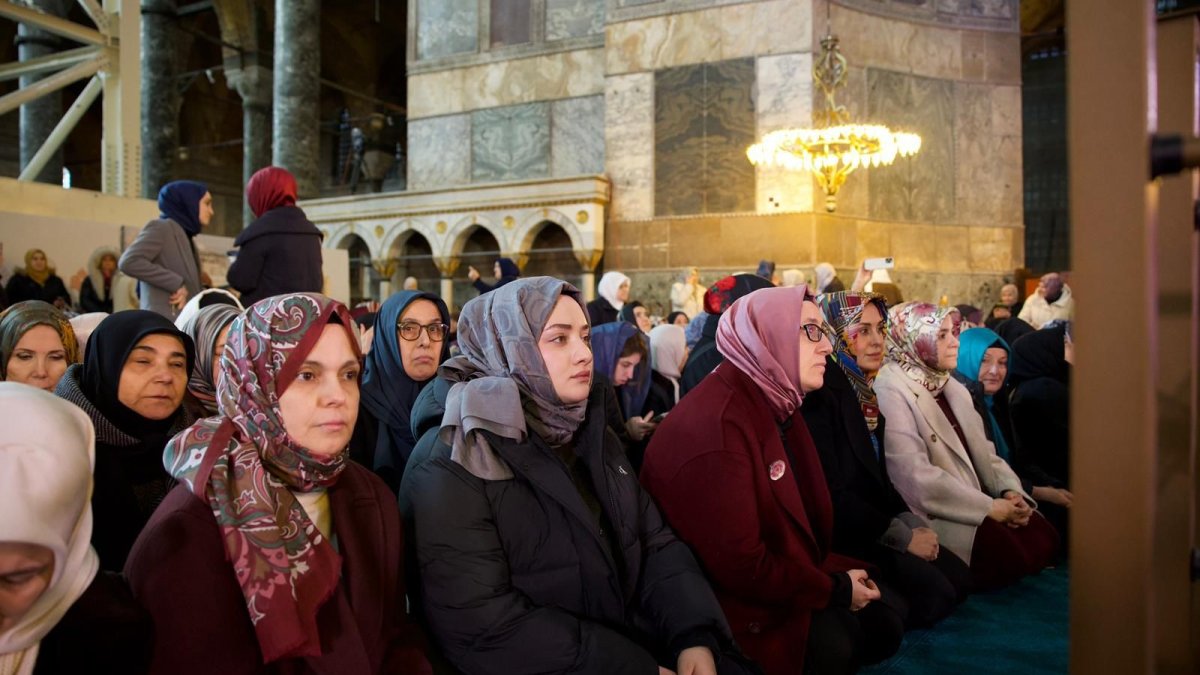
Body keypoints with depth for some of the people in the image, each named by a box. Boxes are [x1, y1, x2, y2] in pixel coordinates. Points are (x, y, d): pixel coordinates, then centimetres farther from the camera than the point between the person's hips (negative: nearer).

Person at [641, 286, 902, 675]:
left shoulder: (774, 403, 7)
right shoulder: (714, 424, -28)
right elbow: (740, 565, -28)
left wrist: (836, 576, -2)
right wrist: (835, 589, -15)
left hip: (786, 577, 10)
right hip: (730, 600, -10)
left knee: (884, 623, 4)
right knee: (832, 641, -24)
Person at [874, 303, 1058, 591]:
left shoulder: (954, 388, 16)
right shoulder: (890, 391, -14)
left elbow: (983, 451, 14)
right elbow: (916, 477, -22)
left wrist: (1010, 491, -6)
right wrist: (989, 507, -17)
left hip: (973, 505, 8)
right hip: (929, 513, -8)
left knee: (1043, 538, -10)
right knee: (1007, 551, -25)